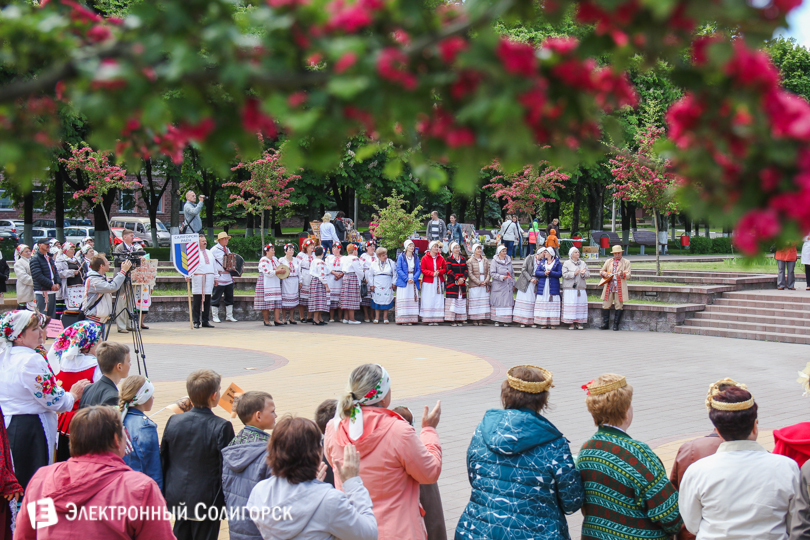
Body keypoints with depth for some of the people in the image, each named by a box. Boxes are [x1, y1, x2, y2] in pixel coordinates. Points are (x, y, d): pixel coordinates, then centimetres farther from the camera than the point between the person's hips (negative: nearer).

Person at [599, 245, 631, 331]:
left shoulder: (626, 262, 7)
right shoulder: (608, 261, 16)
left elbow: (628, 275, -1)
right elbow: (601, 271, 22)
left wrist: (622, 274, -23)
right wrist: (604, 273, -1)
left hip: (620, 288, -3)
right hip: (609, 287, 3)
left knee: (619, 306, -2)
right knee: (605, 305, -1)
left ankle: (616, 324, 4)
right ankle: (605, 324, 5)